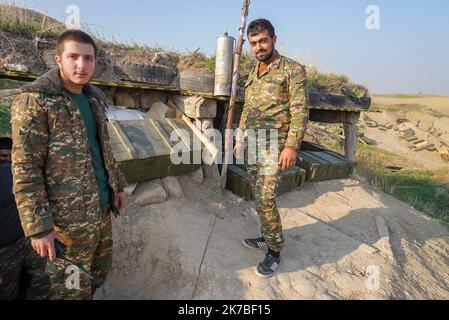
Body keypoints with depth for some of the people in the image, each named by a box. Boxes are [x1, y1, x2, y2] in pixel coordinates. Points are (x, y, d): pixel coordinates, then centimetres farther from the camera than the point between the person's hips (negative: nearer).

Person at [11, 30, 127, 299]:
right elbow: (25, 171, -17)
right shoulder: (35, 102, -15)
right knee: (73, 288, 10)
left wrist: (118, 185, 18)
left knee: (101, 269, 23)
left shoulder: (96, 98, 7)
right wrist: (38, 227, -17)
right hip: (69, 219, -7)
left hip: (102, 209, 7)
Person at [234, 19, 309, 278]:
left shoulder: (293, 70, -6)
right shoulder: (253, 74, 16)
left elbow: (300, 111, -12)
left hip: (273, 145, -7)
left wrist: (292, 146, -20)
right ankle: (268, 237, 29)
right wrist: (240, 138, 19)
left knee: (266, 199, -9)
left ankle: (275, 250, 8)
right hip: (252, 144, 7)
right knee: (260, 196, 13)